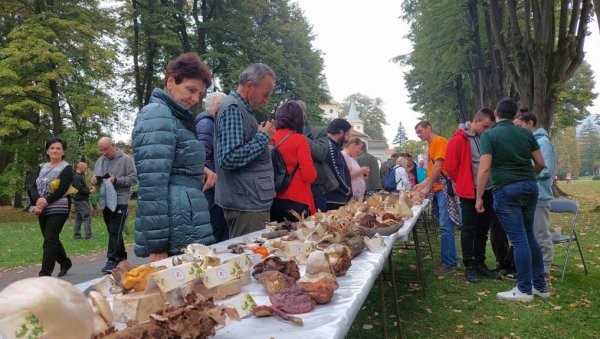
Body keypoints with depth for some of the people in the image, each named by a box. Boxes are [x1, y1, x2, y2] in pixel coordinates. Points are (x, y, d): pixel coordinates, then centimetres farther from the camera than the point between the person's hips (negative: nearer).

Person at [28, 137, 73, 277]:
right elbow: (33, 187, 4)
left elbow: (62, 190, -14)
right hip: (42, 210, 6)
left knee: (49, 241, -11)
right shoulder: (42, 167, 14)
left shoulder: (66, 168, -3)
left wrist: (46, 201, -20)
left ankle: (45, 274, -10)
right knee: (52, 239, 16)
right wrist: (38, 200, -16)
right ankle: (65, 262, 35)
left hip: (58, 210, -6)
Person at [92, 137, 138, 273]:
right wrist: (94, 180, -3)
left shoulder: (126, 159, -6)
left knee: (115, 232, -9)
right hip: (105, 201, 7)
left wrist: (116, 180, -21)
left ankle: (112, 260, -6)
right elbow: (94, 177, 20)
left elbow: (133, 179, -10)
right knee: (113, 232, 13)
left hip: (120, 201, -6)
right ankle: (121, 257, 25)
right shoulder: (100, 161, 12)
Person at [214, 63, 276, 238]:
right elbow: (229, 159, -24)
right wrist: (263, 137, -16)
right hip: (246, 204, -10)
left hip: (254, 202, 10)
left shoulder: (244, 108, 17)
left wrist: (263, 134, 12)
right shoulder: (233, 108, -14)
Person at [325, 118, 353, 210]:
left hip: (337, 199, 10)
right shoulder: (330, 147, -15)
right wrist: (347, 190, -5)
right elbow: (336, 175, -20)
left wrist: (347, 191, 13)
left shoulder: (334, 147, 19)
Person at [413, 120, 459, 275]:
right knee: (444, 226, 10)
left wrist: (427, 187, -10)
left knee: (445, 226, -9)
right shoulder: (430, 146, 20)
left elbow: (438, 166, -13)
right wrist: (422, 184, 13)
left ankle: (449, 263, -6)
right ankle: (450, 259, 15)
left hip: (444, 188, -9)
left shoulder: (439, 141, -7)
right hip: (436, 190, 9)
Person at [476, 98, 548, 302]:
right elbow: (540, 163, 11)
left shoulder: (489, 135, -6)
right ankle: (540, 285, 23)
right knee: (529, 236, 16)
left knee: (519, 239, -3)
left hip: (507, 190, -6)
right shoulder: (526, 134, 8)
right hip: (530, 187, 6)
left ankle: (524, 290, 5)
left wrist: (479, 197, -9)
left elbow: (484, 169, -14)